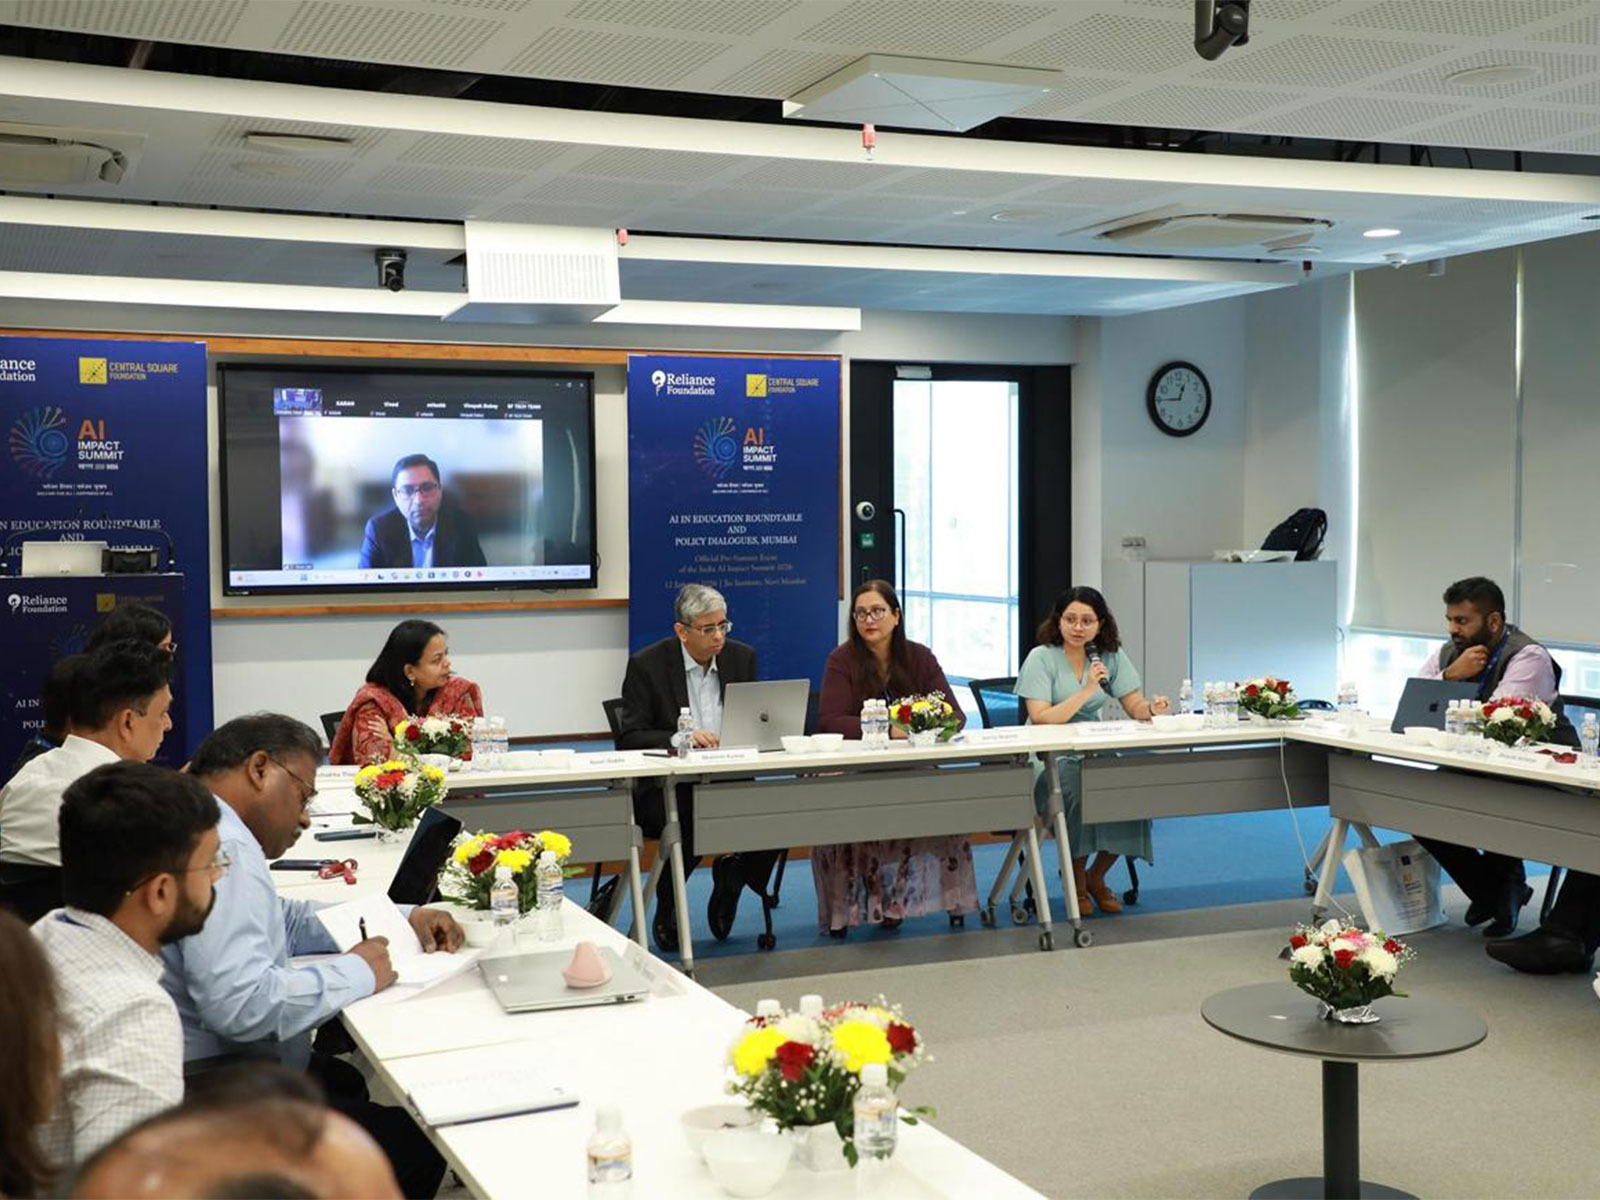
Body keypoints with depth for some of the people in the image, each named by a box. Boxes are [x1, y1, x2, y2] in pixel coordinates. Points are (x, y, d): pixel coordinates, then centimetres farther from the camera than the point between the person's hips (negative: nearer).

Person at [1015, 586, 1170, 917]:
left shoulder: (1111, 655, 7)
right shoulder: (1041, 657, -8)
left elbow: (1135, 707, 2)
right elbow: (1041, 718, -19)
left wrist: (1152, 707, -21)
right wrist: (1087, 691, -25)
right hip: (1047, 756, -4)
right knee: (1078, 788, -34)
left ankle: (1096, 876, 1)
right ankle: (1077, 879, -7)